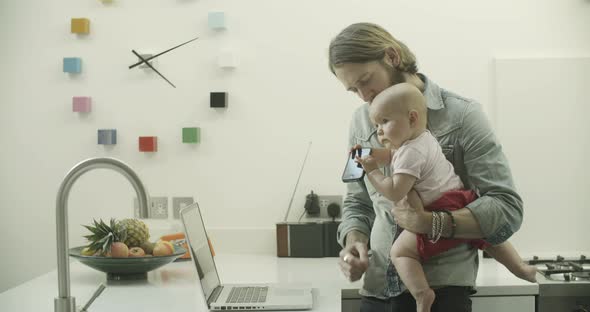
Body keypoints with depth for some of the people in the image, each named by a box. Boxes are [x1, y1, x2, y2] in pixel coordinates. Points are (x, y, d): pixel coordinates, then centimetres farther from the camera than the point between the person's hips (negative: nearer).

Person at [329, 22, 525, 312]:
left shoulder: (461, 114, -8)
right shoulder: (361, 121, 7)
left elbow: (507, 208, -12)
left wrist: (430, 223, -25)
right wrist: (354, 240, -5)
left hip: (442, 286, -4)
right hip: (377, 287, 5)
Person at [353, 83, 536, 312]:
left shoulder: (410, 153, -15)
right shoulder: (424, 137, 15)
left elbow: (395, 193, -20)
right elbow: (391, 154, 30)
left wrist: (372, 171, -12)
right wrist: (370, 154, 15)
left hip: (443, 214, -10)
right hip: (465, 204, 10)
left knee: (400, 251, -9)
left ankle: (422, 293, -23)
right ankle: (520, 268, 41)